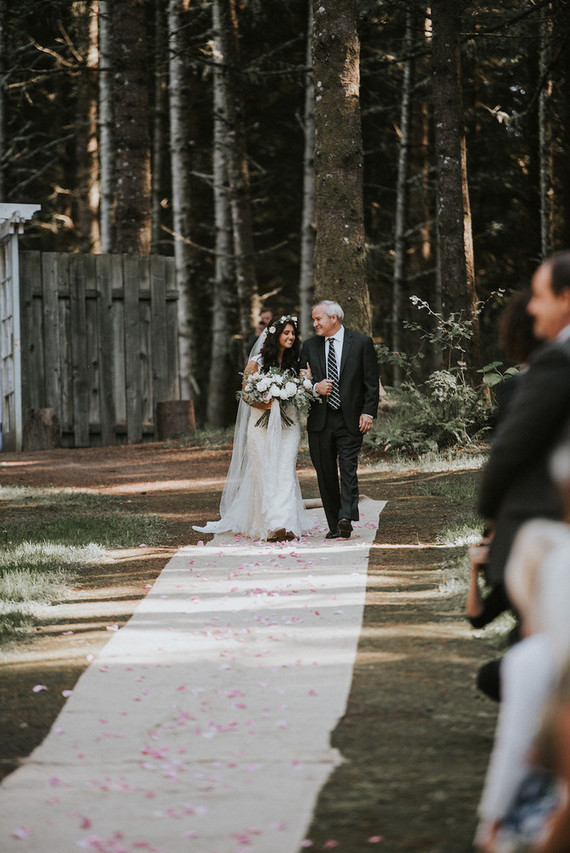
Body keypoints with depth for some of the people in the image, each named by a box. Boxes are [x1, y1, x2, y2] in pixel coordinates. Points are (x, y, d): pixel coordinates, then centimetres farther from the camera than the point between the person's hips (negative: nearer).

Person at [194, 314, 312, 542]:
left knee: (286, 472, -9)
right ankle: (266, 525, -4)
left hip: (288, 425, 3)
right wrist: (265, 406, -18)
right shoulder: (258, 362, -2)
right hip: (262, 423, -3)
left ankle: (284, 524, -13)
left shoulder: (294, 363, 10)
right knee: (265, 473, -4)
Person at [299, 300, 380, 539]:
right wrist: (315, 387, -8)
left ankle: (346, 518, -25)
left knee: (348, 470, -14)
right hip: (319, 420, 3)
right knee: (325, 475, 4)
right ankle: (334, 526, 9)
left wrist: (368, 412, -7)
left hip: (350, 420, -3)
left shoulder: (361, 343, 3)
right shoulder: (310, 346, 11)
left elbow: (372, 382, 2)